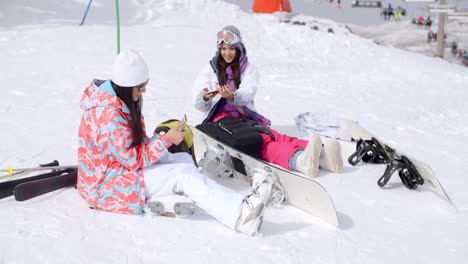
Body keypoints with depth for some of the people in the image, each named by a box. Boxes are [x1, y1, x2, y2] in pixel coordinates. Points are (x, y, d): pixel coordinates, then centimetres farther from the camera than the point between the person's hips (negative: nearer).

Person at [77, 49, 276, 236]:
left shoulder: (119, 100, 4)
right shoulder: (109, 114, -27)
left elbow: (135, 144, 11)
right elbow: (132, 159, -24)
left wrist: (156, 140, -7)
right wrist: (166, 140, -19)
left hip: (121, 167, 10)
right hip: (106, 186, -10)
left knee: (184, 159, -1)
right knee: (183, 174, -21)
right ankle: (240, 213, -35)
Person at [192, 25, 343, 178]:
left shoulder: (248, 69, 17)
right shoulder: (210, 70, 16)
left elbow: (247, 93, -5)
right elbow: (198, 104, 4)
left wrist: (232, 96, -28)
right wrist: (205, 97, -20)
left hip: (246, 117, 3)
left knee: (273, 136, -30)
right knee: (261, 141, -34)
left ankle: (322, 155, -57)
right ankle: (299, 160, -65)